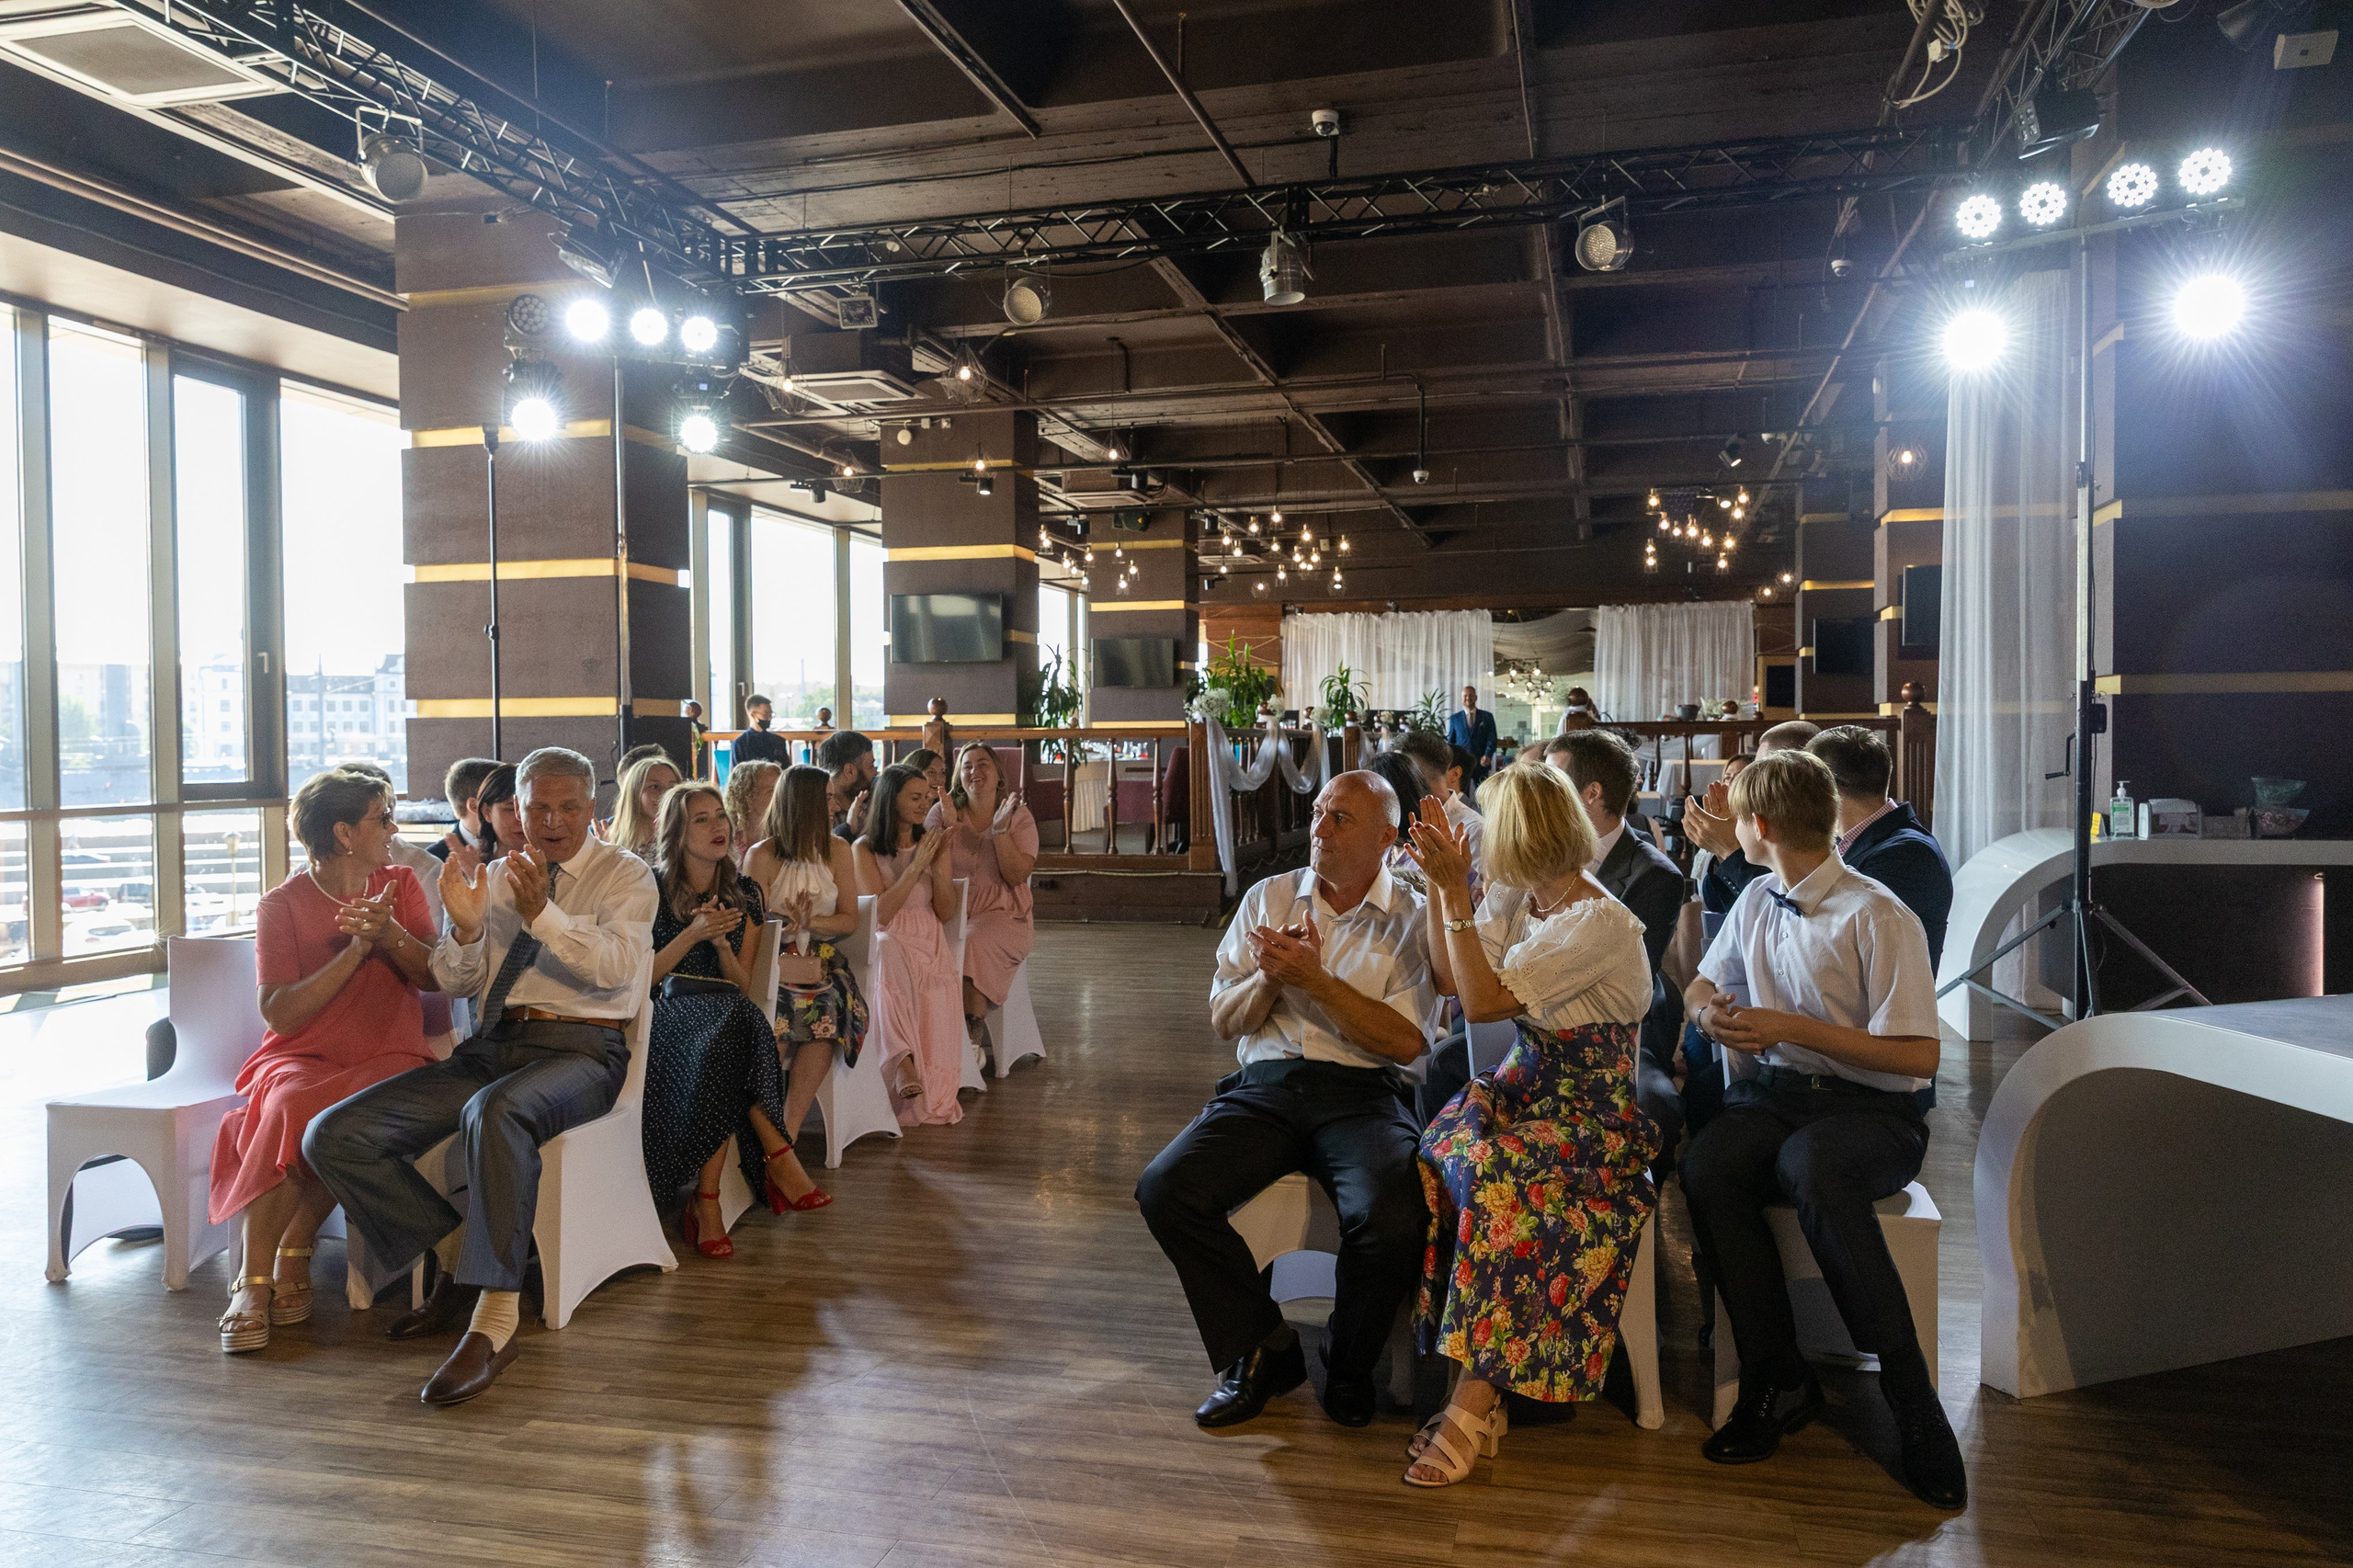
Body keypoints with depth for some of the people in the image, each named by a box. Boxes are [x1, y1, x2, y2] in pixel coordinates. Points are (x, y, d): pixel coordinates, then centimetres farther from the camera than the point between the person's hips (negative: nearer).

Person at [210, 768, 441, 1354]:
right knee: (290, 1106, -34)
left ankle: (292, 1255, -15)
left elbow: (437, 977, 3)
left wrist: (391, 936, -16)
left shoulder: (400, 884, 11)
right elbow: (279, 1015, -8)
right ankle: (254, 1280, -24)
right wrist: (356, 951, -16)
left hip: (388, 1057, 1)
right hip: (303, 1058, -1)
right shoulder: (282, 904, 2)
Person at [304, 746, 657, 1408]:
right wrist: (465, 925, -6)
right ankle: (460, 1260, 2)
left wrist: (541, 912, -24)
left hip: (578, 1049, -6)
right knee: (333, 1137, -11)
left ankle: (495, 1321, -32)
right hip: (489, 1047, 6)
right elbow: (454, 982, 14)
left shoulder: (626, 875, 5)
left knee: (495, 1114, -40)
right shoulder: (496, 875, 19)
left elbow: (615, 967, -13)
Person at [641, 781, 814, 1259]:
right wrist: (692, 935, -12)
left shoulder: (744, 893, 13)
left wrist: (721, 942, -8)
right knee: (735, 1024, -37)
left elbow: (743, 986, 11)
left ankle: (706, 1199, -35)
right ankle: (777, 1154, -34)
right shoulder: (654, 889, 3)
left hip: (727, 1014, 3)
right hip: (667, 1012, -3)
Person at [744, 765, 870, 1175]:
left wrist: (809, 922, -11)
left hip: (822, 962, 2)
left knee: (827, 1016, -31)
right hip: (772, 963, -2)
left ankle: (786, 1133, -29)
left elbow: (850, 919, 8)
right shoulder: (761, 857, 1)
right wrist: (788, 924, -21)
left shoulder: (838, 851, 11)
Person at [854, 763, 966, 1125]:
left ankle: (935, 1093, -38)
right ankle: (906, 1068, -47)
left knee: (938, 987, -34)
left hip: (929, 939, 2)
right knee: (890, 959, -40)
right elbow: (881, 912, -7)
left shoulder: (933, 844, 16)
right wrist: (916, 866, -11)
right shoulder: (865, 849, 4)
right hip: (887, 940, -2)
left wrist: (938, 867, -5)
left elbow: (946, 913, 10)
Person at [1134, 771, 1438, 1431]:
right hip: (1264, 1086, 3)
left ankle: (1348, 1365, 1)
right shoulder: (1269, 898, 15)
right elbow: (1224, 1020, 12)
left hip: (1360, 1094, -3)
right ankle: (1263, 1346, -1)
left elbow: (1406, 1042, -7)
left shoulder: (1413, 920, 6)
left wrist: (1313, 978, -13)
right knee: (1164, 1190, -22)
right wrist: (1272, 976, -8)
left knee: (1393, 1221, -31)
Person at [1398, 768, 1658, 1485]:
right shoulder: (1514, 898, 6)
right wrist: (1439, 883, 3)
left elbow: (1483, 1001, -21)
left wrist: (1455, 893, -20)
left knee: (1496, 1178, -33)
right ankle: (1482, 1391, -19)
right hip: (1522, 1090, 7)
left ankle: (1473, 1404, -24)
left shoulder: (1600, 923, -18)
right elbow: (1449, 978, 10)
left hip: (1595, 1116, -7)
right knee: (1436, 1165, -23)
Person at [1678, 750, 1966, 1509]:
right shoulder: (1756, 901, 14)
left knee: (1809, 1164, -39)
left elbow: (1920, 1056, -12)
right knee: (1706, 1166, -28)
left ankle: (1907, 1383, -26)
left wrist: (1790, 1027, -17)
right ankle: (1777, 1379, -18)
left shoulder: (1880, 918, -9)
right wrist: (1710, 1011, 2)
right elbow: (1702, 985, 28)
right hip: (1772, 1090, 5)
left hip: (1869, 1108, -5)